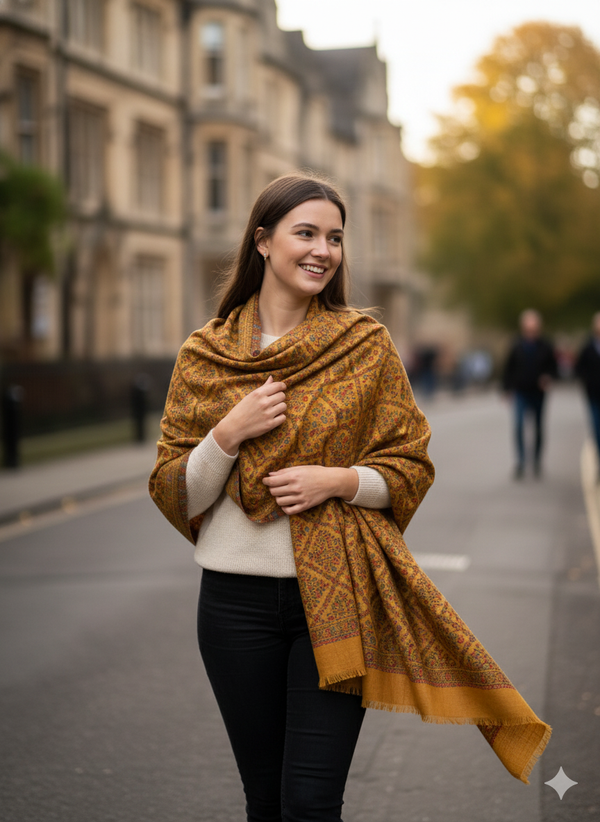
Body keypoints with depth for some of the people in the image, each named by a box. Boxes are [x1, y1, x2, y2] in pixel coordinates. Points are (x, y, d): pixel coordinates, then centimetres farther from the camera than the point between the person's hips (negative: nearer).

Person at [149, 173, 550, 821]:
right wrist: (230, 432, -14)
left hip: (336, 597, -1)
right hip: (236, 599, 2)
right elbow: (174, 495, 3)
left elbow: (412, 466, 4)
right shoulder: (205, 355, 3)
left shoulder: (366, 344, 2)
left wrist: (340, 481, -14)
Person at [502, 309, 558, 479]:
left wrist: (549, 377, -11)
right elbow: (508, 368, 4)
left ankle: (537, 462, 22)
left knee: (538, 428, 8)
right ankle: (520, 461, -11)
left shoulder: (545, 347, 1)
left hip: (538, 394, 1)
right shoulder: (516, 346, -1)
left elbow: (553, 367, 9)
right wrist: (507, 388, 0)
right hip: (521, 393, -1)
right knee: (519, 425, -16)